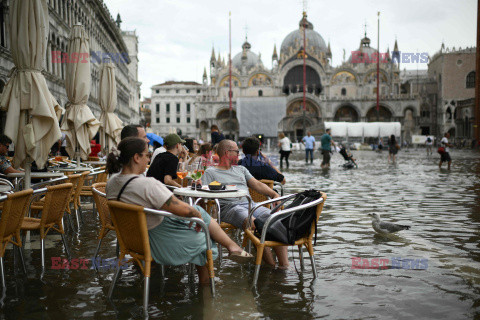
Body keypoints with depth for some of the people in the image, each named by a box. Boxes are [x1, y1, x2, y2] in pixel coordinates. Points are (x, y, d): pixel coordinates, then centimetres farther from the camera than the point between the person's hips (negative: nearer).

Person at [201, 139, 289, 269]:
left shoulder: (241, 169, 30)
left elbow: (257, 184, 23)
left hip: (250, 204, 5)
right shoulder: (210, 172, 15)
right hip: (230, 207, -5)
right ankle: (271, 264, -28)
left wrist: (274, 194, 7)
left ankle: (284, 263, -26)